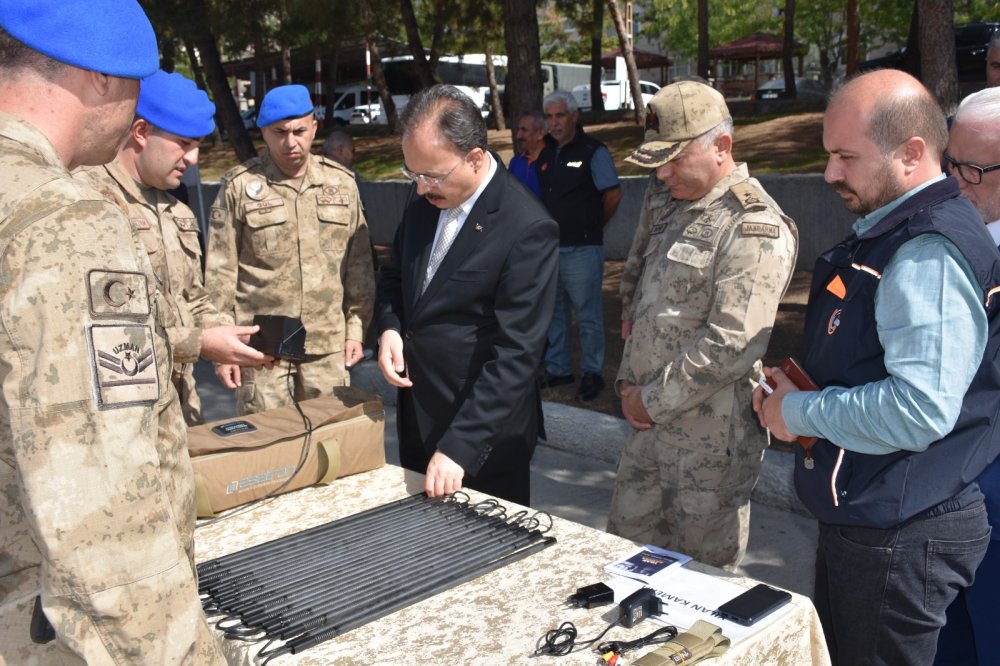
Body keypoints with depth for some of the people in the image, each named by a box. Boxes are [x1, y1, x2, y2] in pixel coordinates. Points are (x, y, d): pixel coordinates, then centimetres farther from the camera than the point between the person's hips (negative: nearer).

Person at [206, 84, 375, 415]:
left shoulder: (342, 182, 6)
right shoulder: (239, 185, -1)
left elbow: (359, 263, 10)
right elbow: (220, 271, 0)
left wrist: (356, 328, 7)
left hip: (328, 343, 2)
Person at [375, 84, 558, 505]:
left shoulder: (527, 230, -23)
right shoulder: (425, 197, -1)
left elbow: (515, 354, -25)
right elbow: (396, 273, 15)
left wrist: (458, 447, -28)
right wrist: (389, 328, -6)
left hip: (484, 430, -7)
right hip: (417, 417, 7)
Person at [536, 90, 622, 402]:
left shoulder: (593, 151, -8)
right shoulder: (546, 153, 11)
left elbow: (613, 194, -8)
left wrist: (592, 225, 2)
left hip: (581, 248, -7)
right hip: (549, 247, 7)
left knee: (587, 314, 1)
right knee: (553, 311, 15)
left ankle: (592, 374, 13)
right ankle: (558, 369, 28)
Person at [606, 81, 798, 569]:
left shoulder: (756, 228, -17)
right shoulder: (664, 199, 8)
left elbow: (731, 348, -22)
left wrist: (653, 401, -13)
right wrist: (628, 381, 11)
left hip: (710, 434, -8)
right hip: (648, 420, 8)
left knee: (707, 565, 10)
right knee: (627, 542, 19)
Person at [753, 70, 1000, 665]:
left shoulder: (928, 255, -23)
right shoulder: (889, 232, 10)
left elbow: (920, 410, -32)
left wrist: (799, 413, -18)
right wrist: (801, 384, 6)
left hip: (899, 542, -10)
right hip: (861, 518, 10)